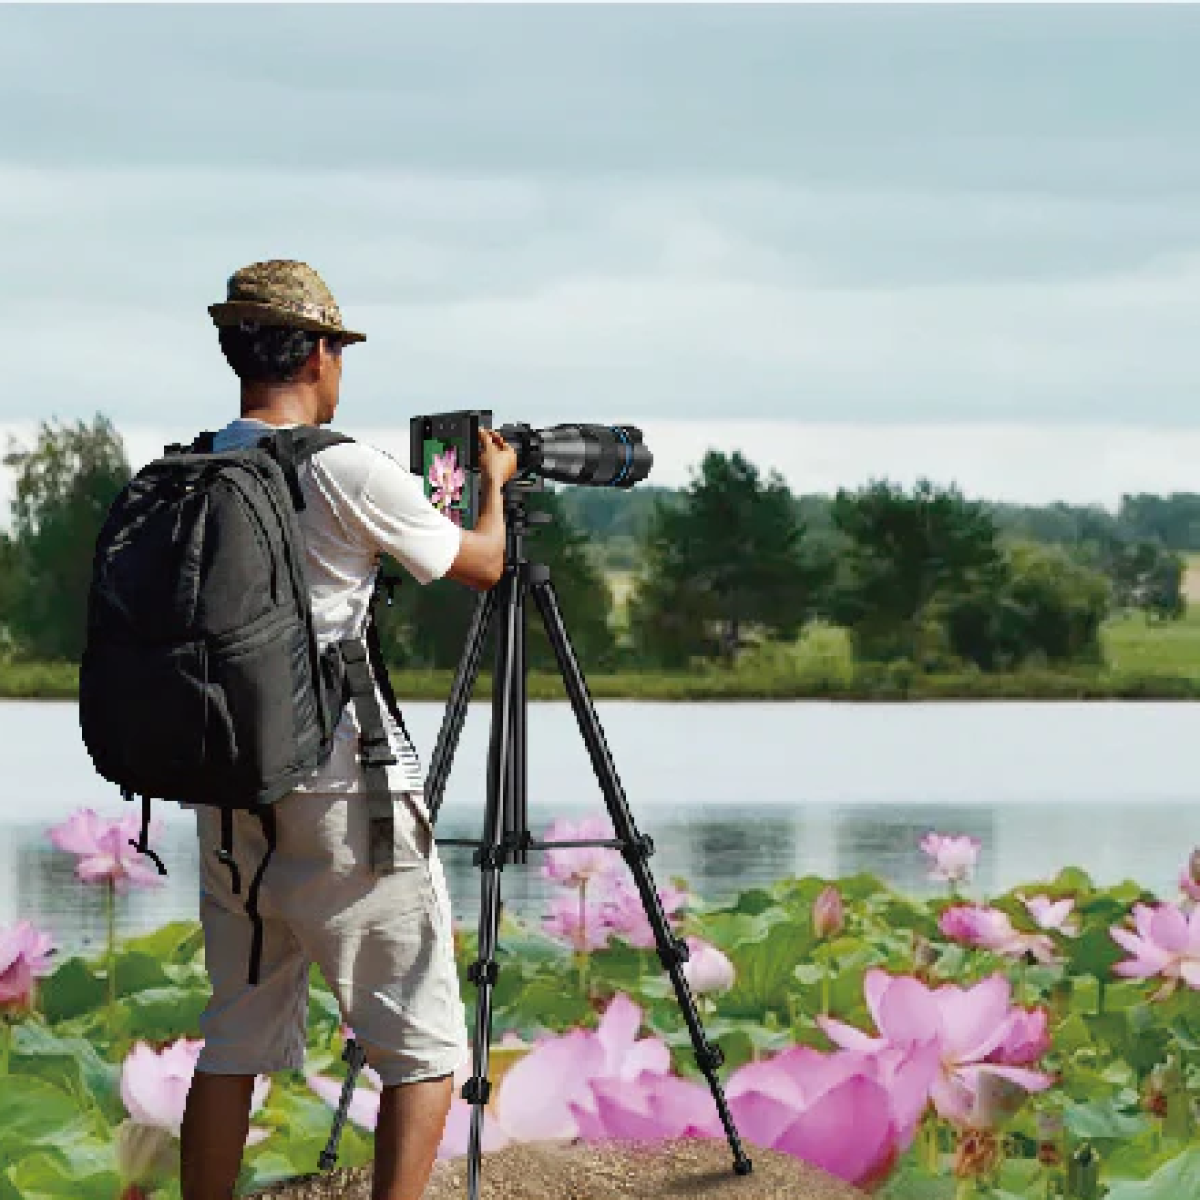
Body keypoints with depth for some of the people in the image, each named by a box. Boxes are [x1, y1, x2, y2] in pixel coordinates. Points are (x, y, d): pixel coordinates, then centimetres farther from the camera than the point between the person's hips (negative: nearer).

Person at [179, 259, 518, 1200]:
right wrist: (493, 482, 24)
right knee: (424, 1044, 2)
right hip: (344, 795, -6)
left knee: (237, 1039, 14)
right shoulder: (348, 473, -12)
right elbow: (482, 565, 3)